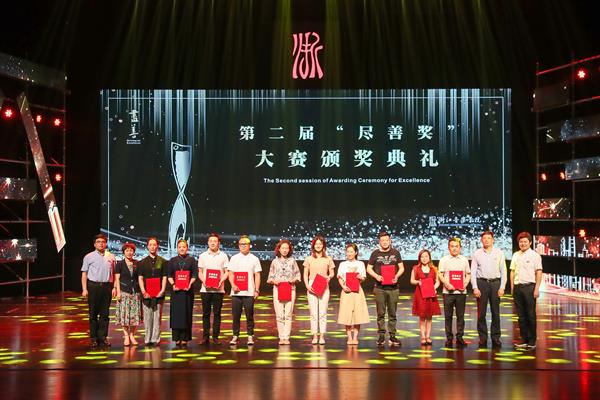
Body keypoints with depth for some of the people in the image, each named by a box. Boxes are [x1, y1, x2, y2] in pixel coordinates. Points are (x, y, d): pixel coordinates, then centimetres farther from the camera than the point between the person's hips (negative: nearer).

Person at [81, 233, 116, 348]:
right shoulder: (89, 257, 3)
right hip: (93, 286, -2)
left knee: (104, 313, 5)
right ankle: (93, 338, 9)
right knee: (93, 313, 3)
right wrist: (84, 289, -7)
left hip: (107, 286, 2)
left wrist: (114, 287, 3)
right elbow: (84, 274, 1)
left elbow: (114, 274, 11)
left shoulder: (111, 257, 10)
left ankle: (102, 337, 12)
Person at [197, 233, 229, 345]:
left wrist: (221, 281, -14)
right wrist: (204, 281, -10)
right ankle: (205, 336, 8)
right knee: (206, 313, 4)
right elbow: (200, 272, 9)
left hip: (218, 289, -1)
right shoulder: (203, 256, 9)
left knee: (217, 313, 2)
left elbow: (226, 272, 3)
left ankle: (215, 337, 7)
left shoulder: (223, 256, 5)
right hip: (205, 288, 1)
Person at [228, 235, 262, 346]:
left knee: (249, 315, 1)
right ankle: (235, 336, 11)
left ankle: (250, 336, 7)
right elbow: (230, 274, 7)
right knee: (236, 315, 3)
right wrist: (233, 285, -10)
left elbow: (257, 275, 6)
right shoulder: (234, 258, 9)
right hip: (236, 292, 1)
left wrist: (257, 290, -2)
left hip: (249, 292, -1)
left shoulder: (254, 259, 7)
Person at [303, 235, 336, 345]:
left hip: (324, 287, 0)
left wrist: (329, 277, -12)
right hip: (312, 287, 0)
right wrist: (307, 285, -7)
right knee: (313, 313, 0)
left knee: (323, 313, -2)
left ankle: (322, 336, 3)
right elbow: (305, 274, 8)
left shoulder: (328, 259, 6)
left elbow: (332, 273, 10)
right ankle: (314, 336, 5)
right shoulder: (309, 259, 6)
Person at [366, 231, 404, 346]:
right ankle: (381, 336, 7)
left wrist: (396, 276, -8)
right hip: (379, 288, -1)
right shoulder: (375, 254, 5)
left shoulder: (395, 253, 8)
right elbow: (369, 268, 8)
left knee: (392, 313, 4)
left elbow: (401, 268, 11)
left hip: (393, 287, 1)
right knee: (381, 313, 2)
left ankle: (392, 336, 9)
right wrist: (376, 276, -10)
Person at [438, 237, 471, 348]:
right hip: (448, 292, -1)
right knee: (448, 316, 1)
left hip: (461, 291, 1)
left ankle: (459, 337, 8)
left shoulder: (464, 260, 13)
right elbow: (440, 274, 1)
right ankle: (449, 338, 8)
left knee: (460, 315, 1)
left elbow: (468, 274, 14)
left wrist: (465, 283, -4)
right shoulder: (444, 260, 6)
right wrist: (446, 283, -14)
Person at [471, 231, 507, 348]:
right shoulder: (477, 254, 6)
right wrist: (475, 288, -5)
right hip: (481, 283, 0)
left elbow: (503, 271, 6)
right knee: (481, 313, 0)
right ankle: (483, 338, 7)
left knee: (496, 313, 3)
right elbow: (473, 272, 4)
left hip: (495, 283, 0)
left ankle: (496, 338, 10)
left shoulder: (499, 253, 7)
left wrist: (502, 287, -3)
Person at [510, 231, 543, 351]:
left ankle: (532, 342, 7)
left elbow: (539, 273, -6)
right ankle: (524, 340, 15)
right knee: (521, 315, 8)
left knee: (530, 315, 0)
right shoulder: (516, 255, 13)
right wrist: (512, 287, 9)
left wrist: (536, 288, -13)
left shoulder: (535, 255, -2)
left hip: (529, 287, -5)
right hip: (517, 287, 5)